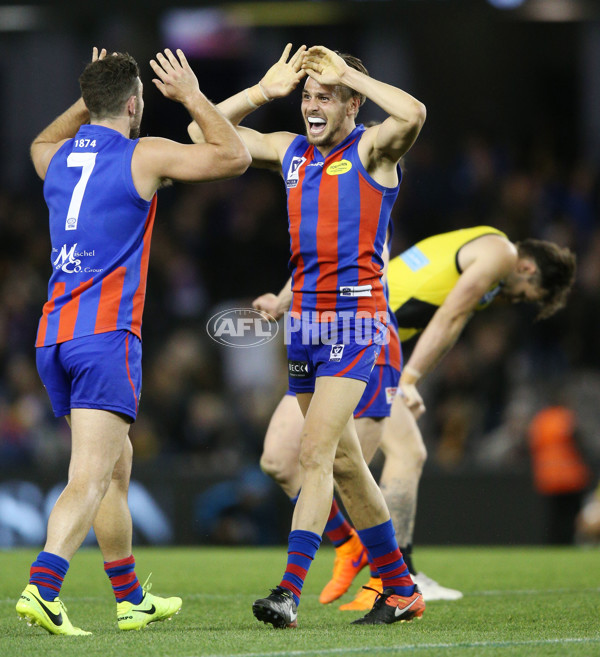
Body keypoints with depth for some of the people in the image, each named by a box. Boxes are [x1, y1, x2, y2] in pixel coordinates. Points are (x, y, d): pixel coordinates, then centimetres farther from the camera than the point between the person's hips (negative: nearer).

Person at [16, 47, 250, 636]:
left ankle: (131, 598, 26)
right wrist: (191, 95, 13)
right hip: (106, 337, -7)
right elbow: (234, 156, 5)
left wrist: (87, 101, 35)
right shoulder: (144, 156, -5)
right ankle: (42, 588, -30)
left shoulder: (57, 160, 14)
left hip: (52, 336, 7)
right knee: (91, 477, -13)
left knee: (116, 466, 18)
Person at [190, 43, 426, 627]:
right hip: (304, 322, 7)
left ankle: (290, 590, -21)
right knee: (343, 461, 12)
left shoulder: (371, 150, -5)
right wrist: (265, 90, 5)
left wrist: (348, 74, -15)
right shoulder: (290, 152, 12)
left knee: (315, 452, -16)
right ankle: (399, 590, 22)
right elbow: (205, 133, 15)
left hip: (356, 321, -7)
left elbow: (412, 114, -27)